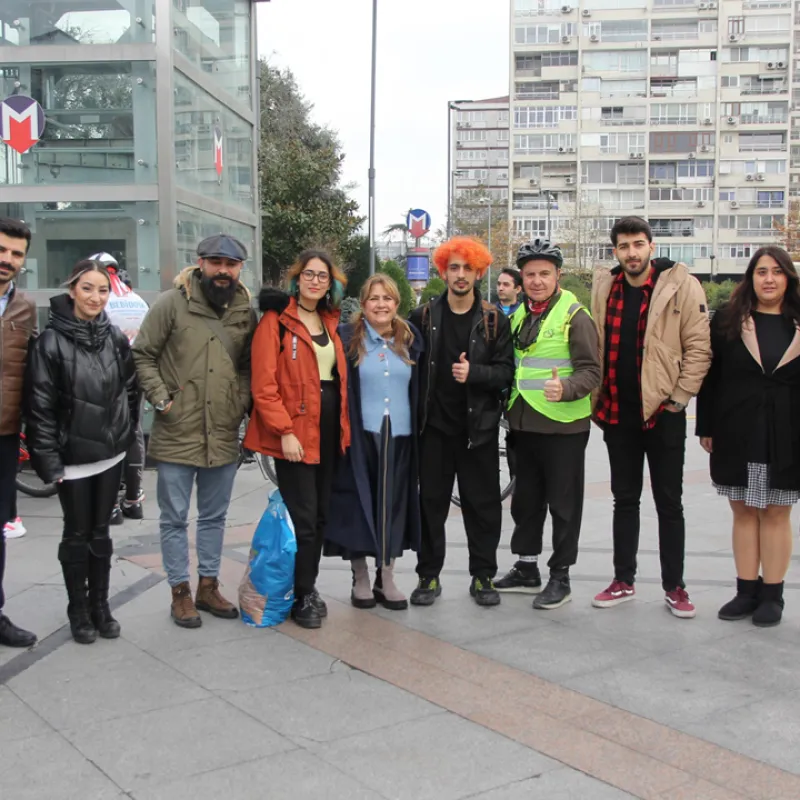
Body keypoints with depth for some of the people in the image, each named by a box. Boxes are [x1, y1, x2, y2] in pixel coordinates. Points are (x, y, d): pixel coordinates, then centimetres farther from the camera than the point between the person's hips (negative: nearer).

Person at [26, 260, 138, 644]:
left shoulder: (116, 337, 1)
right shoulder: (51, 341, -12)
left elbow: (131, 389, 11)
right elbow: (40, 406, -12)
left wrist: (126, 433, 8)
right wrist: (48, 460, -13)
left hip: (110, 453, 4)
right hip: (73, 457, -3)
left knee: (100, 531, 13)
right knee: (77, 534, 8)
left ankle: (100, 606, 26)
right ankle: (78, 611, 23)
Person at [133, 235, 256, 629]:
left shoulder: (245, 311, 6)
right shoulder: (172, 302, -8)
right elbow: (142, 355, -5)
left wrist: (243, 402, 2)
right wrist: (161, 398, -12)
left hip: (224, 436, 4)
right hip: (176, 435, -4)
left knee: (214, 517, 15)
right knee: (174, 519, 6)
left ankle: (208, 586, 29)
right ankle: (180, 592, 20)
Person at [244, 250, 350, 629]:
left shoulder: (330, 322, 14)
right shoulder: (276, 320, -8)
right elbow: (264, 384, -14)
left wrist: (344, 427, 9)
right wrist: (285, 432, -20)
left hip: (329, 431, 7)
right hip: (295, 433, -7)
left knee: (321, 514, 13)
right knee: (303, 517, -3)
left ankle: (309, 587, 27)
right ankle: (302, 597, 11)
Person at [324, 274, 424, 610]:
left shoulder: (410, 340, 10)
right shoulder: (348, 339, -1)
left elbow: (420, 390, 14)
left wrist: (421, 432, 8)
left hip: (399, 436, 3)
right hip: (360, 436, -3)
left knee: (393, 506, 7)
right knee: (360, 506, 2)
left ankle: (386, 579, 19)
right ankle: (360, 580, 16)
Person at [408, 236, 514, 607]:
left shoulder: (494, 320, 1)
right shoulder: (423, 316, 3)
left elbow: (506, 371, -3)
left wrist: (474, 372, -20)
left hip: (478, 425, 0)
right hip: (434, 424, 1)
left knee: (482, 503, 6)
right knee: (431, 502, 6)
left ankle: (483, 576, 19)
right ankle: (428, 576, 18)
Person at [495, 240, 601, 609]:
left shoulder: (574, 316, -9)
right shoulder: (518, 317, 12)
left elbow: (591, 371, -14)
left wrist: (566, 389, -32)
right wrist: (509, 410, 15)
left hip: (563, 426, -7)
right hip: (524, 425, 7)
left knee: (563, 503, 3)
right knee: (525, 499, 16)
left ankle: (560, 576, 14)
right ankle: (526, 568, 29)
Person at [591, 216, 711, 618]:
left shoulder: (681, 285, -8)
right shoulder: (604, 286, 6)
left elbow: (699, 347, -9)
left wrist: (679, 399, -11)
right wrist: (598, 400, 7)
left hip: (663, 412, -4)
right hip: (618, 412, 4)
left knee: (669, 503, 6)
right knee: (624, 500, 13)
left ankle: (674, 586, 16)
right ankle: (623, 581, 23)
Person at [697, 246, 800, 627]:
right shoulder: (728, 321, 3)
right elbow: (710, 377, 3)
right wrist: (706, 427, -1)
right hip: (737, 434, 1)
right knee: (743, 511, 7)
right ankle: (746, 591, 17)